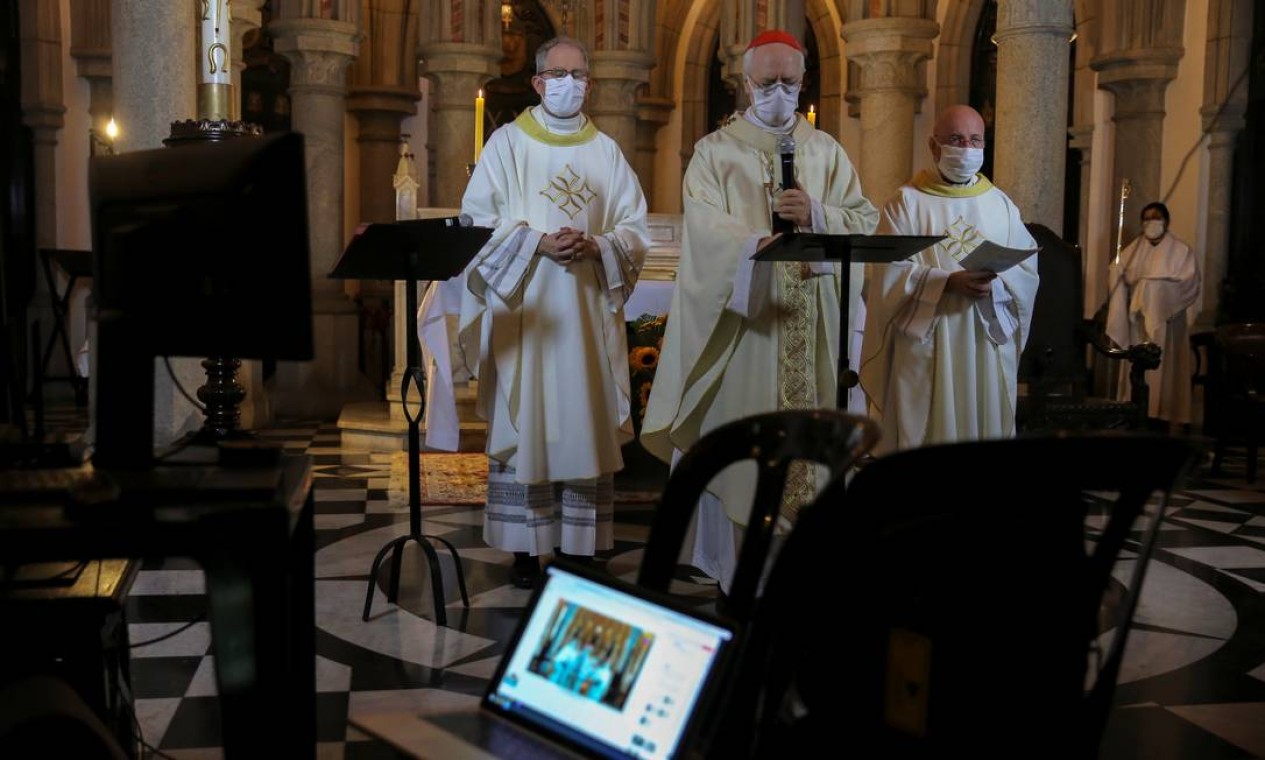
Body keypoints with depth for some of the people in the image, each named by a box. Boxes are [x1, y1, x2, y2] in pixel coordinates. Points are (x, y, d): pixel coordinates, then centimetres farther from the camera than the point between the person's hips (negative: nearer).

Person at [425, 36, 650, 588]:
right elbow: (479, 222, -2)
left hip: (588, 312, 2)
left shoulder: (606, 152, 11)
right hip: (524, 309, -2)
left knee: (586, 420, 1)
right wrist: (539, 243, -16)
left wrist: (595, 245, -13)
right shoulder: (507, 144, 4)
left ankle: (582, 543, 8)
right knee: (523, 422, -3)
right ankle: (524, 546, 4)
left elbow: (635, 230, 7)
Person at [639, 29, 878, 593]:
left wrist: (815, 217, -13)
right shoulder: (715, 151, 5)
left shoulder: (826, 151, 16)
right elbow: (705, 224, -11)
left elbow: (864, 218, 7)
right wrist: (758, 243, -30)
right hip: (740, 319, -3)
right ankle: (738, 572, 3)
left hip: (810, 323, 3)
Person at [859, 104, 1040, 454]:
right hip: (925, 347, -3)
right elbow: (890, 274, -8)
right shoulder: (908, 202, 2)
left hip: (987, 348, 3)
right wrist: (949, 282, -21)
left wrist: (996, 285, -17)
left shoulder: (1001, 205, 12)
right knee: (923, 434, -2)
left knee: (984, 427, 5)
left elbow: (1028, 271, 4)